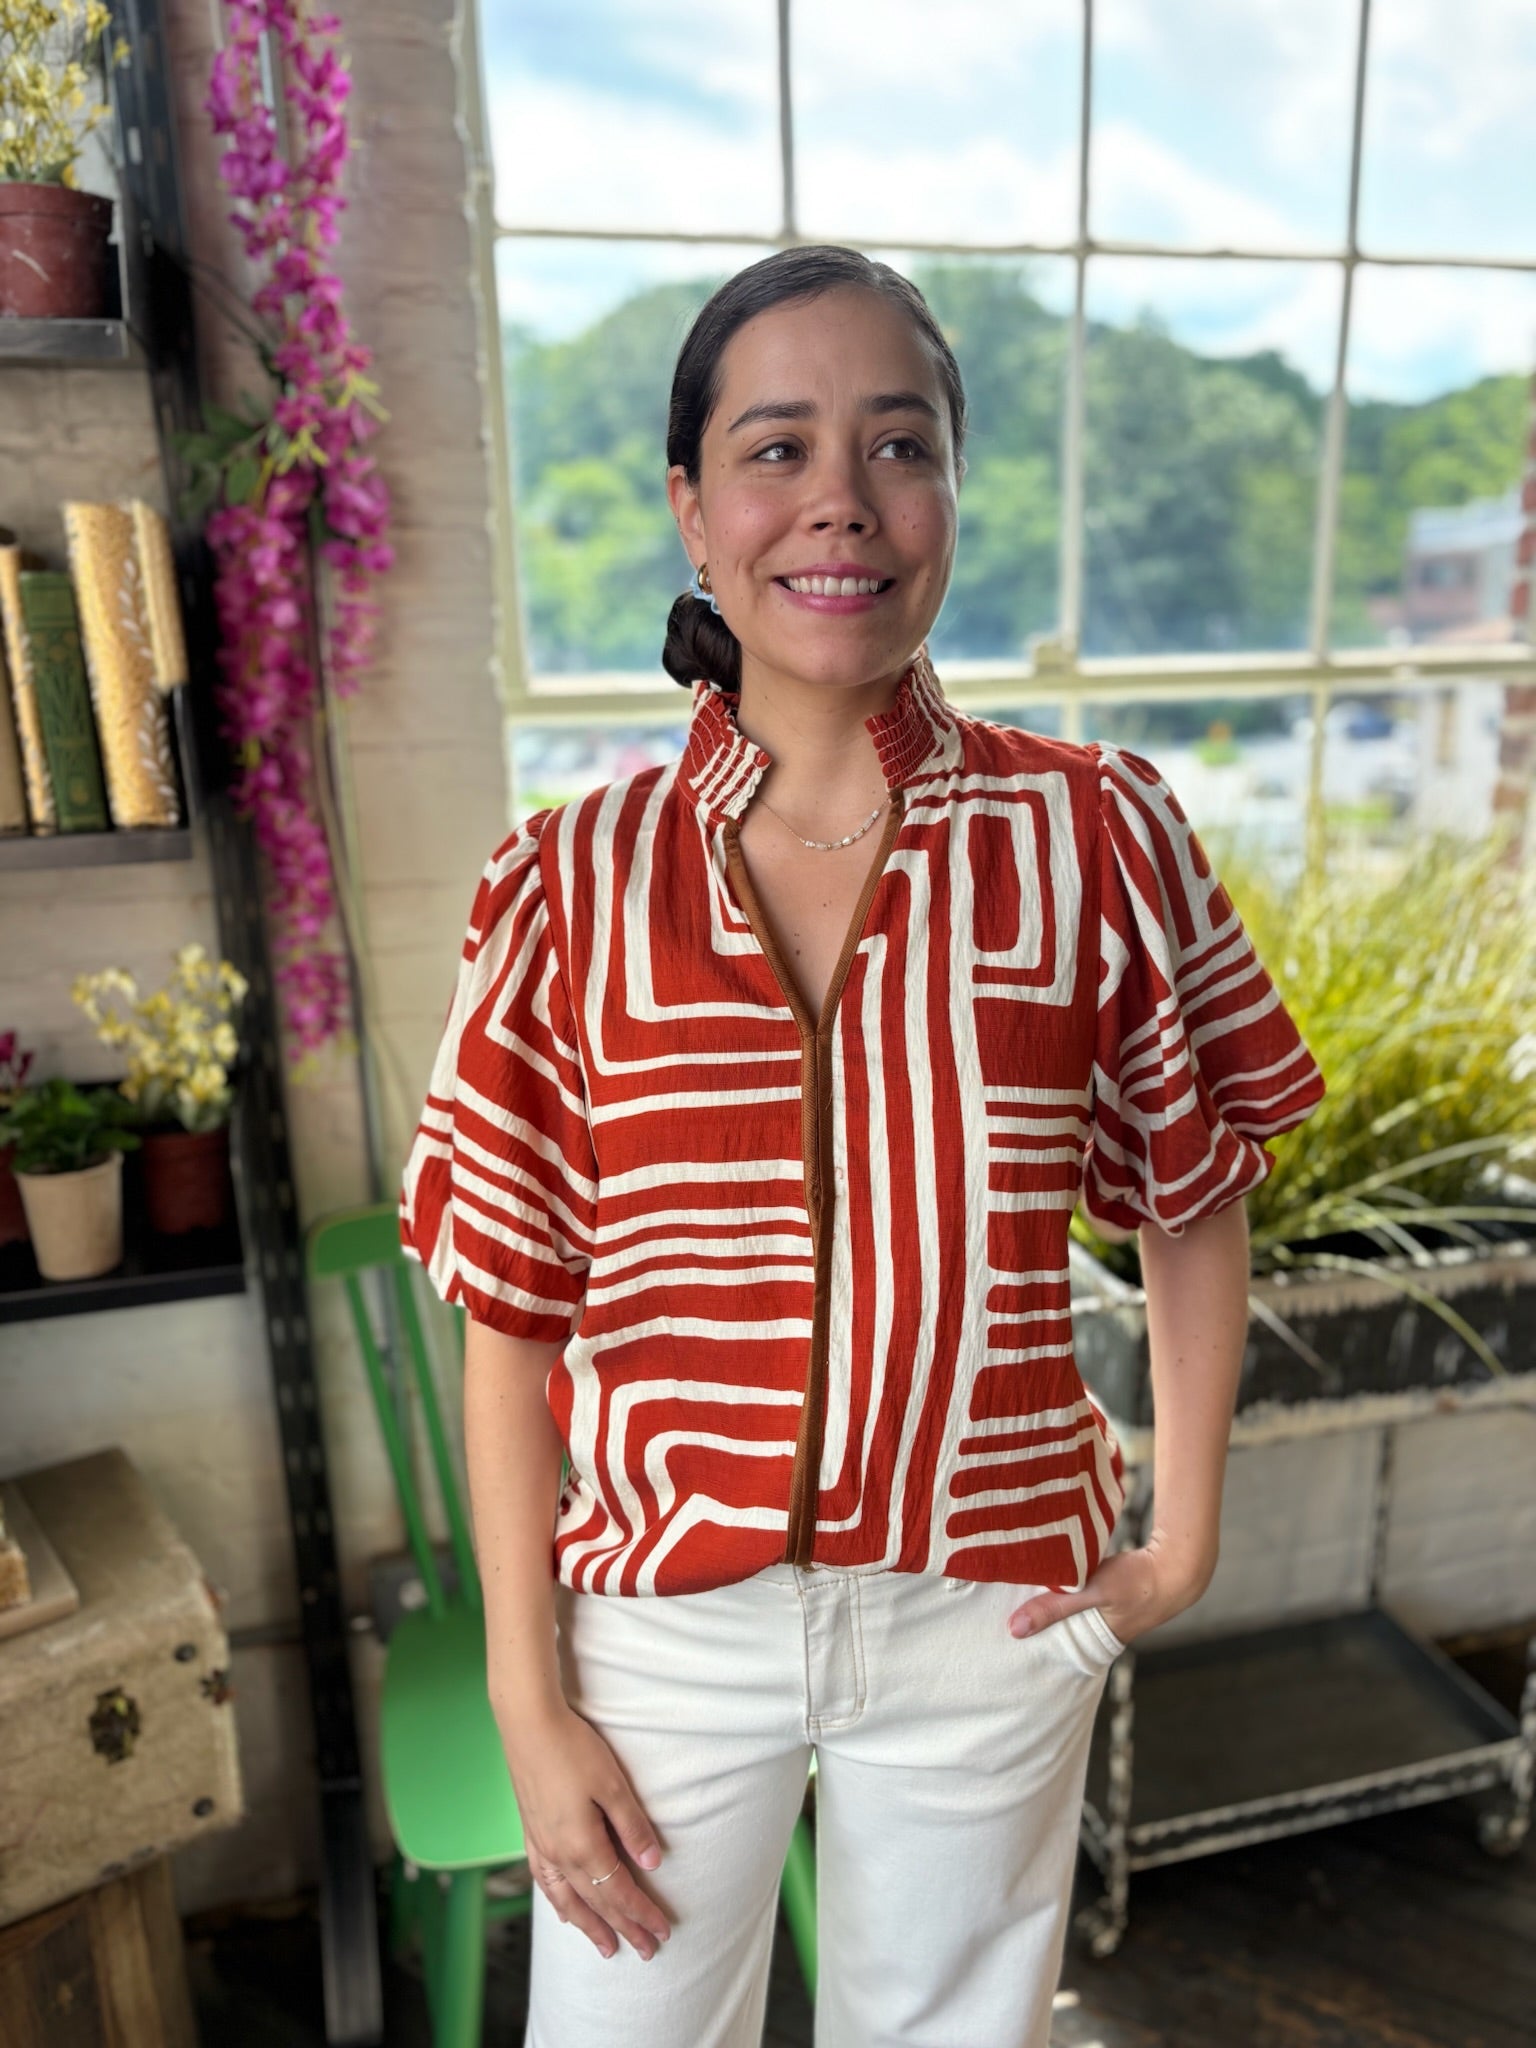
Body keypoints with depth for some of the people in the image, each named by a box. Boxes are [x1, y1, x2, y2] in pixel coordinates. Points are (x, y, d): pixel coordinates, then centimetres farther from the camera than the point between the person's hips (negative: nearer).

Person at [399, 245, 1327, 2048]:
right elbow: (511, 1311, -7)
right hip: (667, 1621, 0)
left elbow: (1194, 1198, 2)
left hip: (990, 1620, 1)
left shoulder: (1096, 837, -10)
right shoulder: (576, 883, -11)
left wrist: (1186, 1541, 1)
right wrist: (529, 1699, -4)